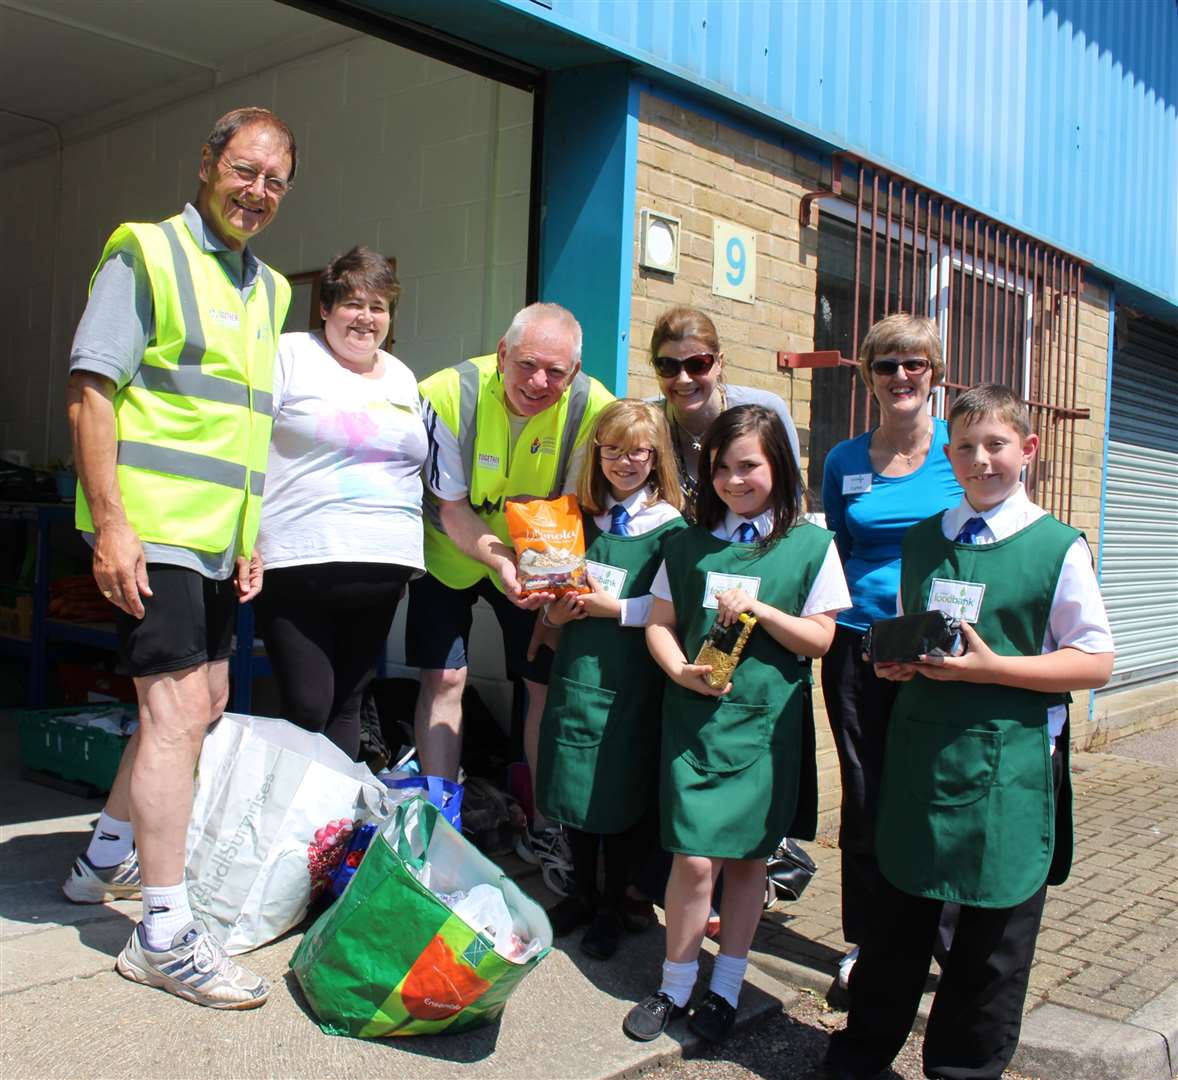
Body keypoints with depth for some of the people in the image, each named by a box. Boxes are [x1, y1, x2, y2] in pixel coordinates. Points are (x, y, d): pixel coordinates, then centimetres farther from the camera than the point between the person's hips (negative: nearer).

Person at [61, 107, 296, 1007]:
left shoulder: (267, 289, 17)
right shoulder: (146, 254, -5)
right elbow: (91, 393, -12)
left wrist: (250, 536, 16)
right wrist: (110, 524, -19)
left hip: (215, 537, 8)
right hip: (151, 530, -8)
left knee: (200, 702, 16)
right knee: (177, 708, -10)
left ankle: (108, 859, 35)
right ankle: (164, 932, 0)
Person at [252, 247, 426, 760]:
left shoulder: (402, 377, 18)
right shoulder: (289, 356, 0)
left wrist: (414, 553, 18)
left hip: (383, 568, 5)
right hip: (301, 563, -5)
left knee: (347, 702, 11)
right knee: (307, 705, -7)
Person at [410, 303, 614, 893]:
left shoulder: (593, 408, -23)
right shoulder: (449, 395, -27)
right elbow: (452, 507, -21)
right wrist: (501, 562, -38)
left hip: (541, 560, 2)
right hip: (452, 551, -1)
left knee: (549, 684, 1)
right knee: (444, 679, -7)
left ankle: (544, 827, 19)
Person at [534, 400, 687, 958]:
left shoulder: (669, 526, -5)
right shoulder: (581, 519, 9)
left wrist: (615, 608, -15)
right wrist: (558, 610, -1)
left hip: (631, 678, -4)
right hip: (577, 670, 4)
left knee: (622, 791, 5)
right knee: (572, 782, 11)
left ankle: (613, 905, 24)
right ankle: (582, 893, 31)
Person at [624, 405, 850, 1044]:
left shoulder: (812, 546, 1)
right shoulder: (689, 545, 8)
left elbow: (820, 638, 0)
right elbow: (659, 624, 8)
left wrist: (761, 610, -15)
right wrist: (682, 672, -11)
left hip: (766, 722, 0)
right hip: (694, 717, 1)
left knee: (747, 855, 8)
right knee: (695, 858, -5)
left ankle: (724, 990, 25)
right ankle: (674, 987, 16)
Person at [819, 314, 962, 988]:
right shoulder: (844, 462, 7)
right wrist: (843, 609, 2)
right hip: (859, 648, 2)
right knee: (865, 799, 10)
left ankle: (948, 933, 27)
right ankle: (867, 940, 26)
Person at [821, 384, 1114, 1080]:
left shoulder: (1058, 547, -5)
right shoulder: (923, 540, 9)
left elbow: (1096, 663, -7)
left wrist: (990, 666, -17)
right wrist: (893, 658, -3)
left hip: (1009, 763, -3)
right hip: (920, 752, 4)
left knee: (994, 932, 10)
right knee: (899, 912, 14)